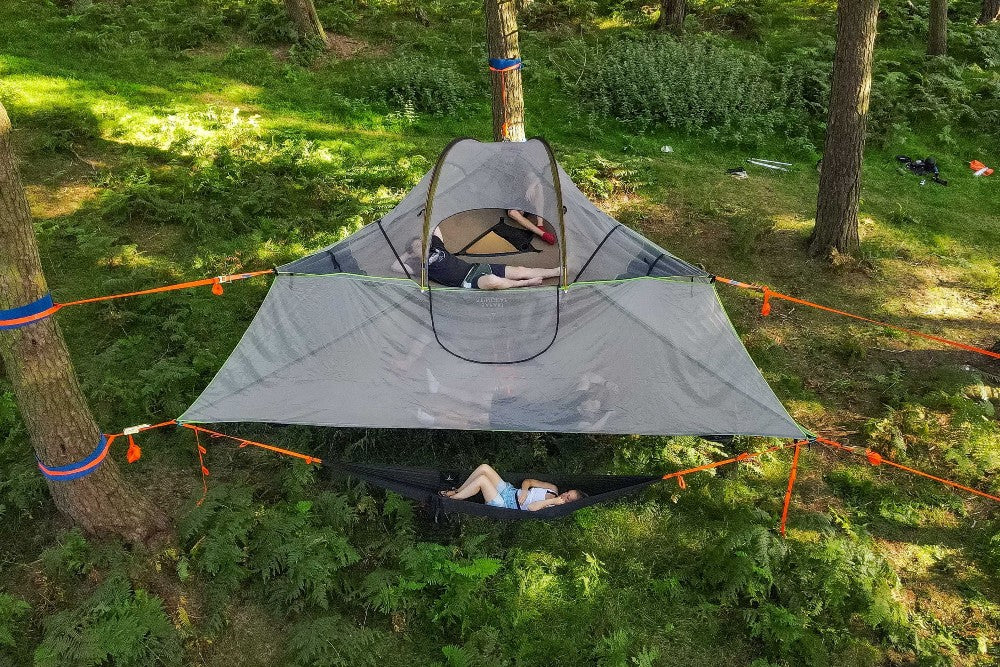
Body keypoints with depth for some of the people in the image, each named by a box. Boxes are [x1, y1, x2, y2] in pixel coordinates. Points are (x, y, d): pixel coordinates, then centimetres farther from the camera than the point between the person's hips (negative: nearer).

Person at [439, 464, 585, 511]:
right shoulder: (554, 489, 6)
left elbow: (531, 507, -32)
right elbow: (527, 481, 8)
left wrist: (551, 501, -29)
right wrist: (524, 491, -12)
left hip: (504, 504, -7)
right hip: (509, 490, 7)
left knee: (482, 479, -28)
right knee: (484, 467, -12)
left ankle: (451, 497, -6)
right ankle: (458, 491, 7)